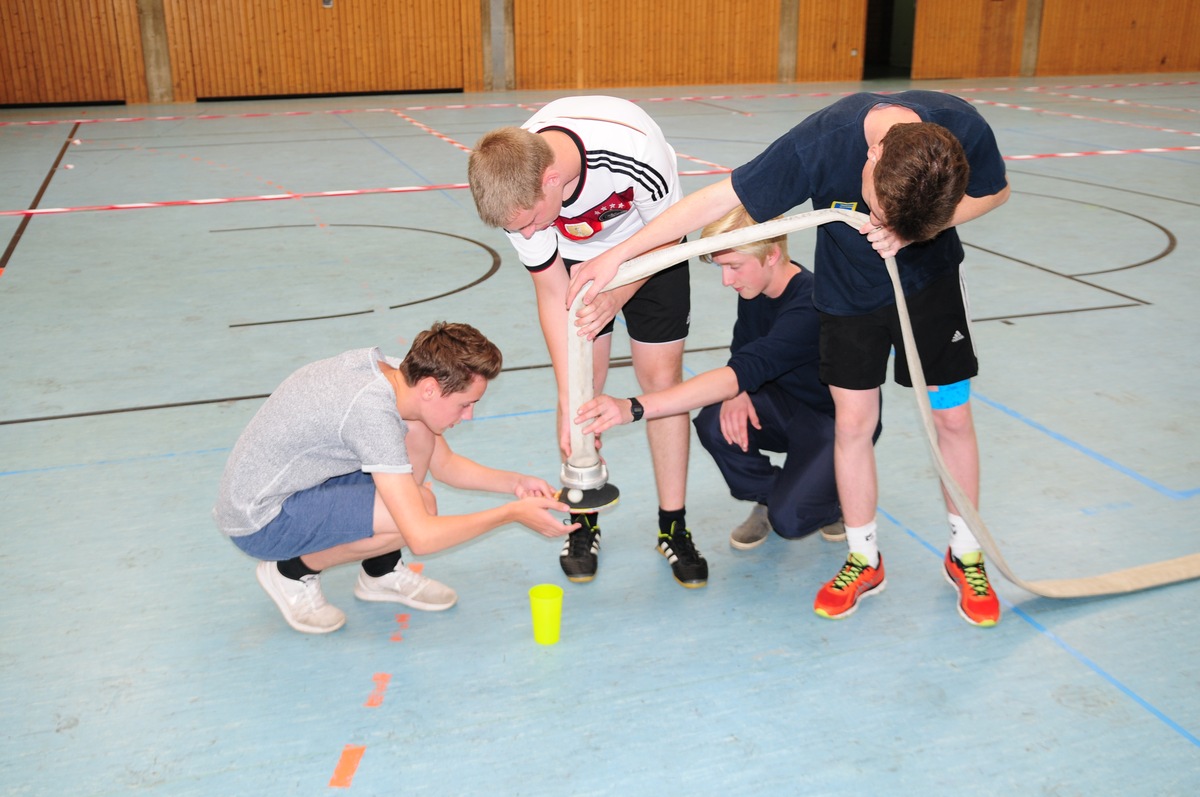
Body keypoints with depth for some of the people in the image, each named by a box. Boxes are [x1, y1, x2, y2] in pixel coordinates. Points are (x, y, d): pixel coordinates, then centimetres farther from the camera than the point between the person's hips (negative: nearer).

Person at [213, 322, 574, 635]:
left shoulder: (391, 371, -5)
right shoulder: (372, 410, -32)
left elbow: (445, 464, 10)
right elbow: (421, 537, -31)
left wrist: (514, 483, -3)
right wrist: (512, 513, -23)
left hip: (294, 479, 9)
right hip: (259, 521, -9)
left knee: (419, 432, -3)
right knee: (418, 513, -25)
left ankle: (381, 571, 9)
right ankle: (293, 572, -2)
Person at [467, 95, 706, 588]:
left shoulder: (635, 149, -42)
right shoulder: (516, 190, -31)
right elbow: (552, 294, -20)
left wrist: (618, 297, -35)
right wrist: (567, 402, -23)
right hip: (574, 256, 2)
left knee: (661, 377, -4)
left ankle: (673, 528, 9)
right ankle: (584, 522, 14)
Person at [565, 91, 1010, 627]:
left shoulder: (964, 129, -32)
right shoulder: (816, 145, -37)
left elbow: (995, 190, -10)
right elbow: (717, 200, -31)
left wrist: (918, 228, -27)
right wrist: (619, 253, -32)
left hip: (930, 280, 1)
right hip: (849, 287, -1)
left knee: (952, 416, 4)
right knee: (852, 421, -1)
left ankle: (965, 554, 25)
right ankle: (864, 561, 19)